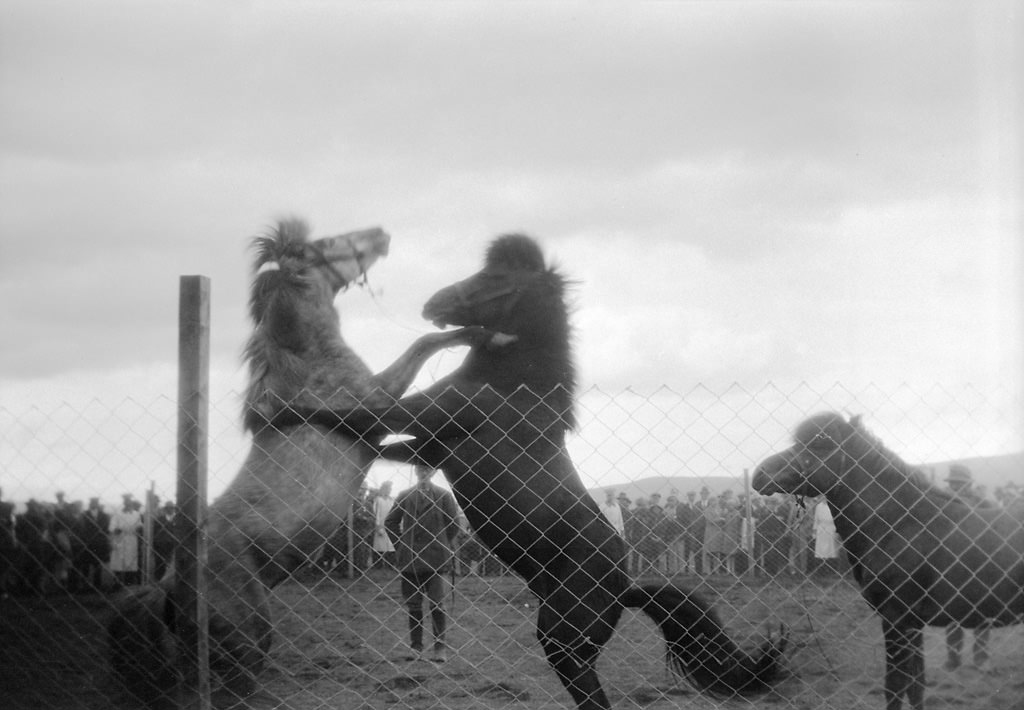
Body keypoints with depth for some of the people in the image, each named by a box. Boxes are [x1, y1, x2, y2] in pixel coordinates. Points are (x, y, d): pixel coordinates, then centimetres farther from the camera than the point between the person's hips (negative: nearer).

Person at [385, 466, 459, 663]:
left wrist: (443, 546, 5)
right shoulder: (404, 496, 8)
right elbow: (390, 522, 14)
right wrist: (400, 545, 8)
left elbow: (454, 524, 6)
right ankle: (415, 646, 11)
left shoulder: (443, 495, 3)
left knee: (436, 603, -5)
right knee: (413, 604, 5)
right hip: (409, 558, 2)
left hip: (435, 558, -2)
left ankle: (440, 648, -2)